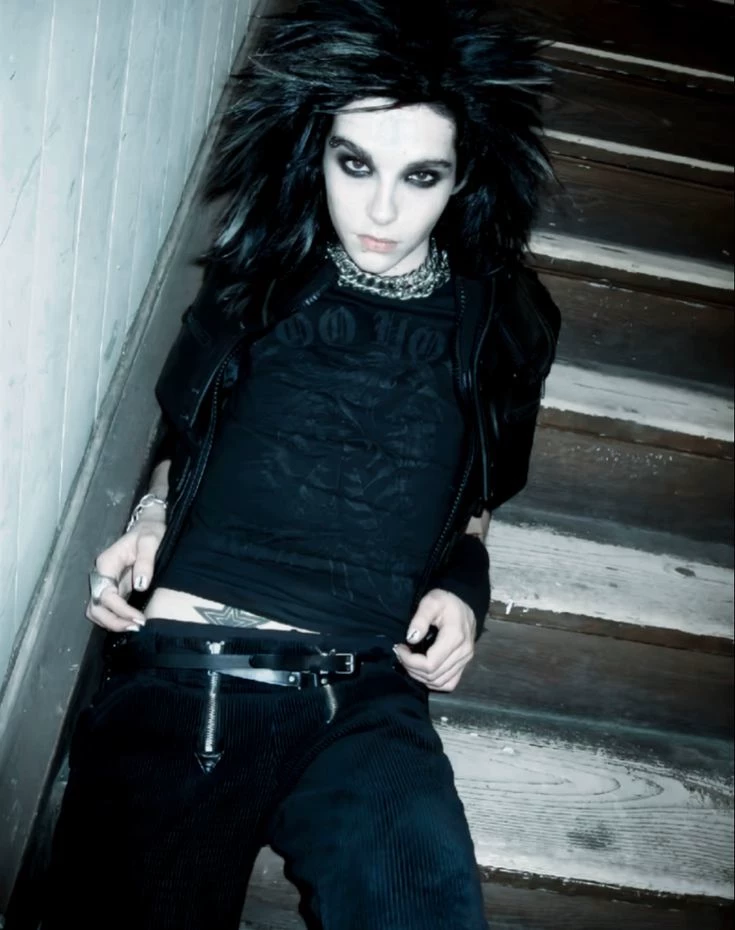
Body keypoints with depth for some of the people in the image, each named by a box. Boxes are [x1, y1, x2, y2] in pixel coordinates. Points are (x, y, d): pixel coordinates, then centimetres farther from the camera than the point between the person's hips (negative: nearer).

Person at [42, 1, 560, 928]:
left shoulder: (499, 326, 12)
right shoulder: (258, 279, 12)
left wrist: (463, 589, 3)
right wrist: (146, 520, 3)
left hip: (364, 702, 0)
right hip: (175, 675, 0)